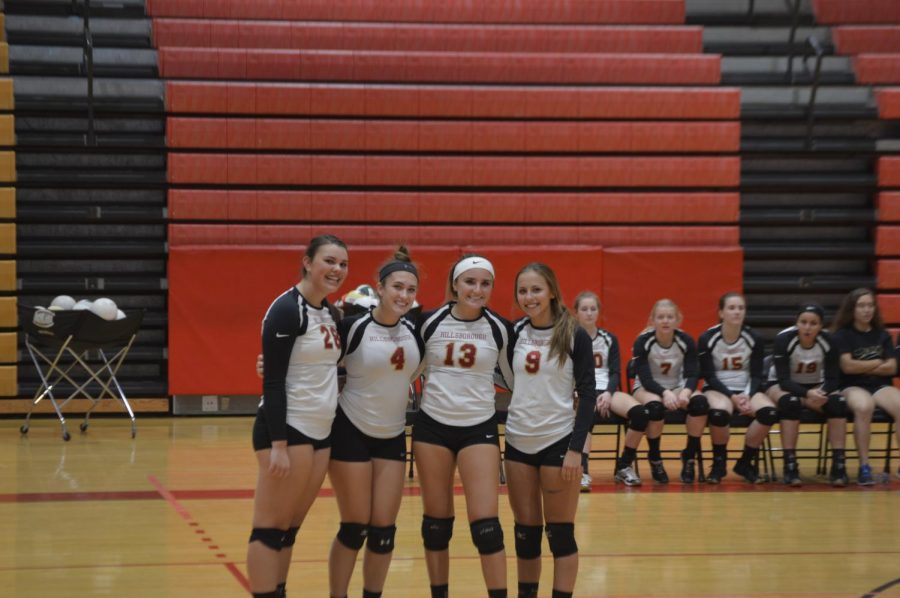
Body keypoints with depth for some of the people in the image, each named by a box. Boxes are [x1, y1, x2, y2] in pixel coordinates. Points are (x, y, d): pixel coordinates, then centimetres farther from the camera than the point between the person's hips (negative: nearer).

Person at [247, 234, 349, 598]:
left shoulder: (331, 313, 13)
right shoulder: (286, 309, -12)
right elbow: (273, 381, -17)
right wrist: (278, 444, -21)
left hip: (321, 432, 8)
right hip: (287, 430, -8)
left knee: (289, 529, 11)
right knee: (271, 528, -4)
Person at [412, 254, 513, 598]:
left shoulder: (499, 328, -2)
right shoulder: (429, 322, -3)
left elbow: (514, 377, 11)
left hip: (479, 428, -1)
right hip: (432, 426, 1)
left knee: (485, 523, -8)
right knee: (436, 521, 7)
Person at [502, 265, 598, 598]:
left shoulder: (574, 336, -7)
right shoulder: (514, 333, 4)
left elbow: (587, 395, -7)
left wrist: (576, 448, -13)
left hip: (558, 441, -4)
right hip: (518, 441, 4)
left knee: (560, 533, 0)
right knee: (525, 532, 9)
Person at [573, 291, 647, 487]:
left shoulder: (609, 339, 15)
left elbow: (616, 373, 10)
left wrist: (608, 393, -11)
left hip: (606, 390, 4)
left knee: (640, 413, -26)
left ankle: (624, 465, -8)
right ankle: (582, 469, -47)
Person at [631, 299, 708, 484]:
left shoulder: (686, 341, -9)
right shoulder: (643, 341, -15)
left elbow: (691, 375, -11)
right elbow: (645, 378, -19)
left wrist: (685, 392, -35)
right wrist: (665, 393, -38)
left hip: (677, 387, 3)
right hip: (646, 389, -2)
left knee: (700, 402, -30)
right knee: (655, 405, -38)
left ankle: (690, 455, -11)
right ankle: (654, 459, -15)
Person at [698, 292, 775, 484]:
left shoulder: (753, 339, -3)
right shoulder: (707, 339, -9)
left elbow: (757, 375, 1)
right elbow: (709, 376, -8)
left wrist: (747, 396, -19)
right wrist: (732, 396, -21)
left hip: (745, 389, 3)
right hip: (717, 389, -3)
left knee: (769, 412, -29)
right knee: (719, 413, -38)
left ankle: (746, 462, -6)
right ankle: (719, 463, -11)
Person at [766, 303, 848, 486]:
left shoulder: (828, 341, -16)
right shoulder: (784, 339, -23)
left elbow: (832, 379, -12)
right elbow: (784, 380, -26)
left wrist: (821, 393, -35)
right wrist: (807, 393, -43)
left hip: (815, 387, 3)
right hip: (781, 386, -3)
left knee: (838, 402, -27)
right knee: (791, 402, -37)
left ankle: (838, 465, -27)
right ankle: (790, 466, -34)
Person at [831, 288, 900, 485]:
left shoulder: (882, 335, 14)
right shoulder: (843, 335, 3)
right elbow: (848, 366, -9)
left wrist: (862, 367, -5)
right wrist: (877, 362, 1)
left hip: (880, 386, 4)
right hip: (852, 387, -4)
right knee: (864, 407, -40)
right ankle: (864, 467, -37)